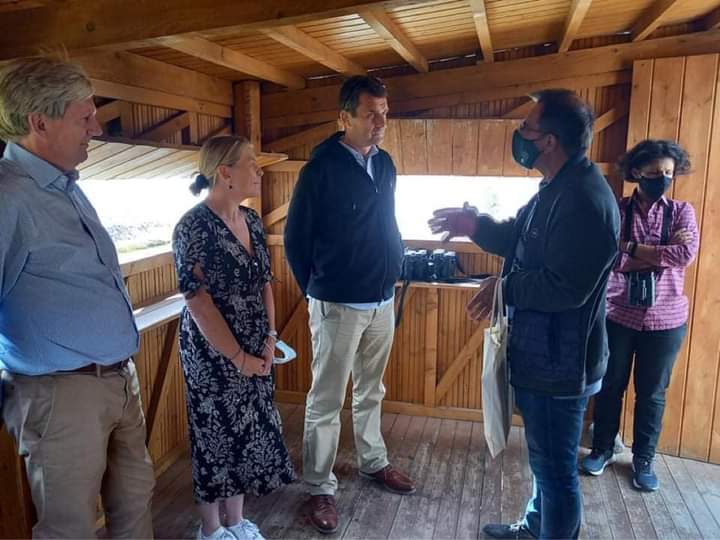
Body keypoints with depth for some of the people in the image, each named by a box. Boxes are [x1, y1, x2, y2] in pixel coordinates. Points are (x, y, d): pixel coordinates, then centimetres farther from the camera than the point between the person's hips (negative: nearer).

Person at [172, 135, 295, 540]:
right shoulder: (194, 227, -18)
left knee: (248, 431, 16)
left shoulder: (252, 220, 4)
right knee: (217, 436, 8)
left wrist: (270, 339, 2)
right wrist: (238, 357, -15)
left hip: (255, 351, 7)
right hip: (213, 353, -7)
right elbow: (199, 303, -19)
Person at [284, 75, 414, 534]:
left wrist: (394, 268, 14)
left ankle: (373, 462, 39)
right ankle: (321, 488, 19)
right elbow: (295, 238, -6)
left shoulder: (385, 163, 6)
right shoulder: (321, 168, -13)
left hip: (383, 300, 6)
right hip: (339, 305, -6)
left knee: (371, 391, 21)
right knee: (327, 402, 4)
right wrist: (316, 290, 1)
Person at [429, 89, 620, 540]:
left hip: (559, 363, -11)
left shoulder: (585, 199, -25)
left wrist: (505, 288, -16)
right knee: (546, 458, 27)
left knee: (555, 467, 7)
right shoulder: (559, 188, 10)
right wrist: (474, 224, 10)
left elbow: (565, 286, -31)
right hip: (544, 354, 11)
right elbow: (521, 240, 22)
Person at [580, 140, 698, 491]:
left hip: (664, 320, 1)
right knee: (610, 386, 13)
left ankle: (644, 459, 31)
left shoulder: (682, 211, 0)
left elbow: (687, 254, -18)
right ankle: (602, 449, 32)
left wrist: (631, 248, -17)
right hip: (617, 315, 0)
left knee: (652, 393, 13)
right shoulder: (616, 211, -4)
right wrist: (662, 251, -19)